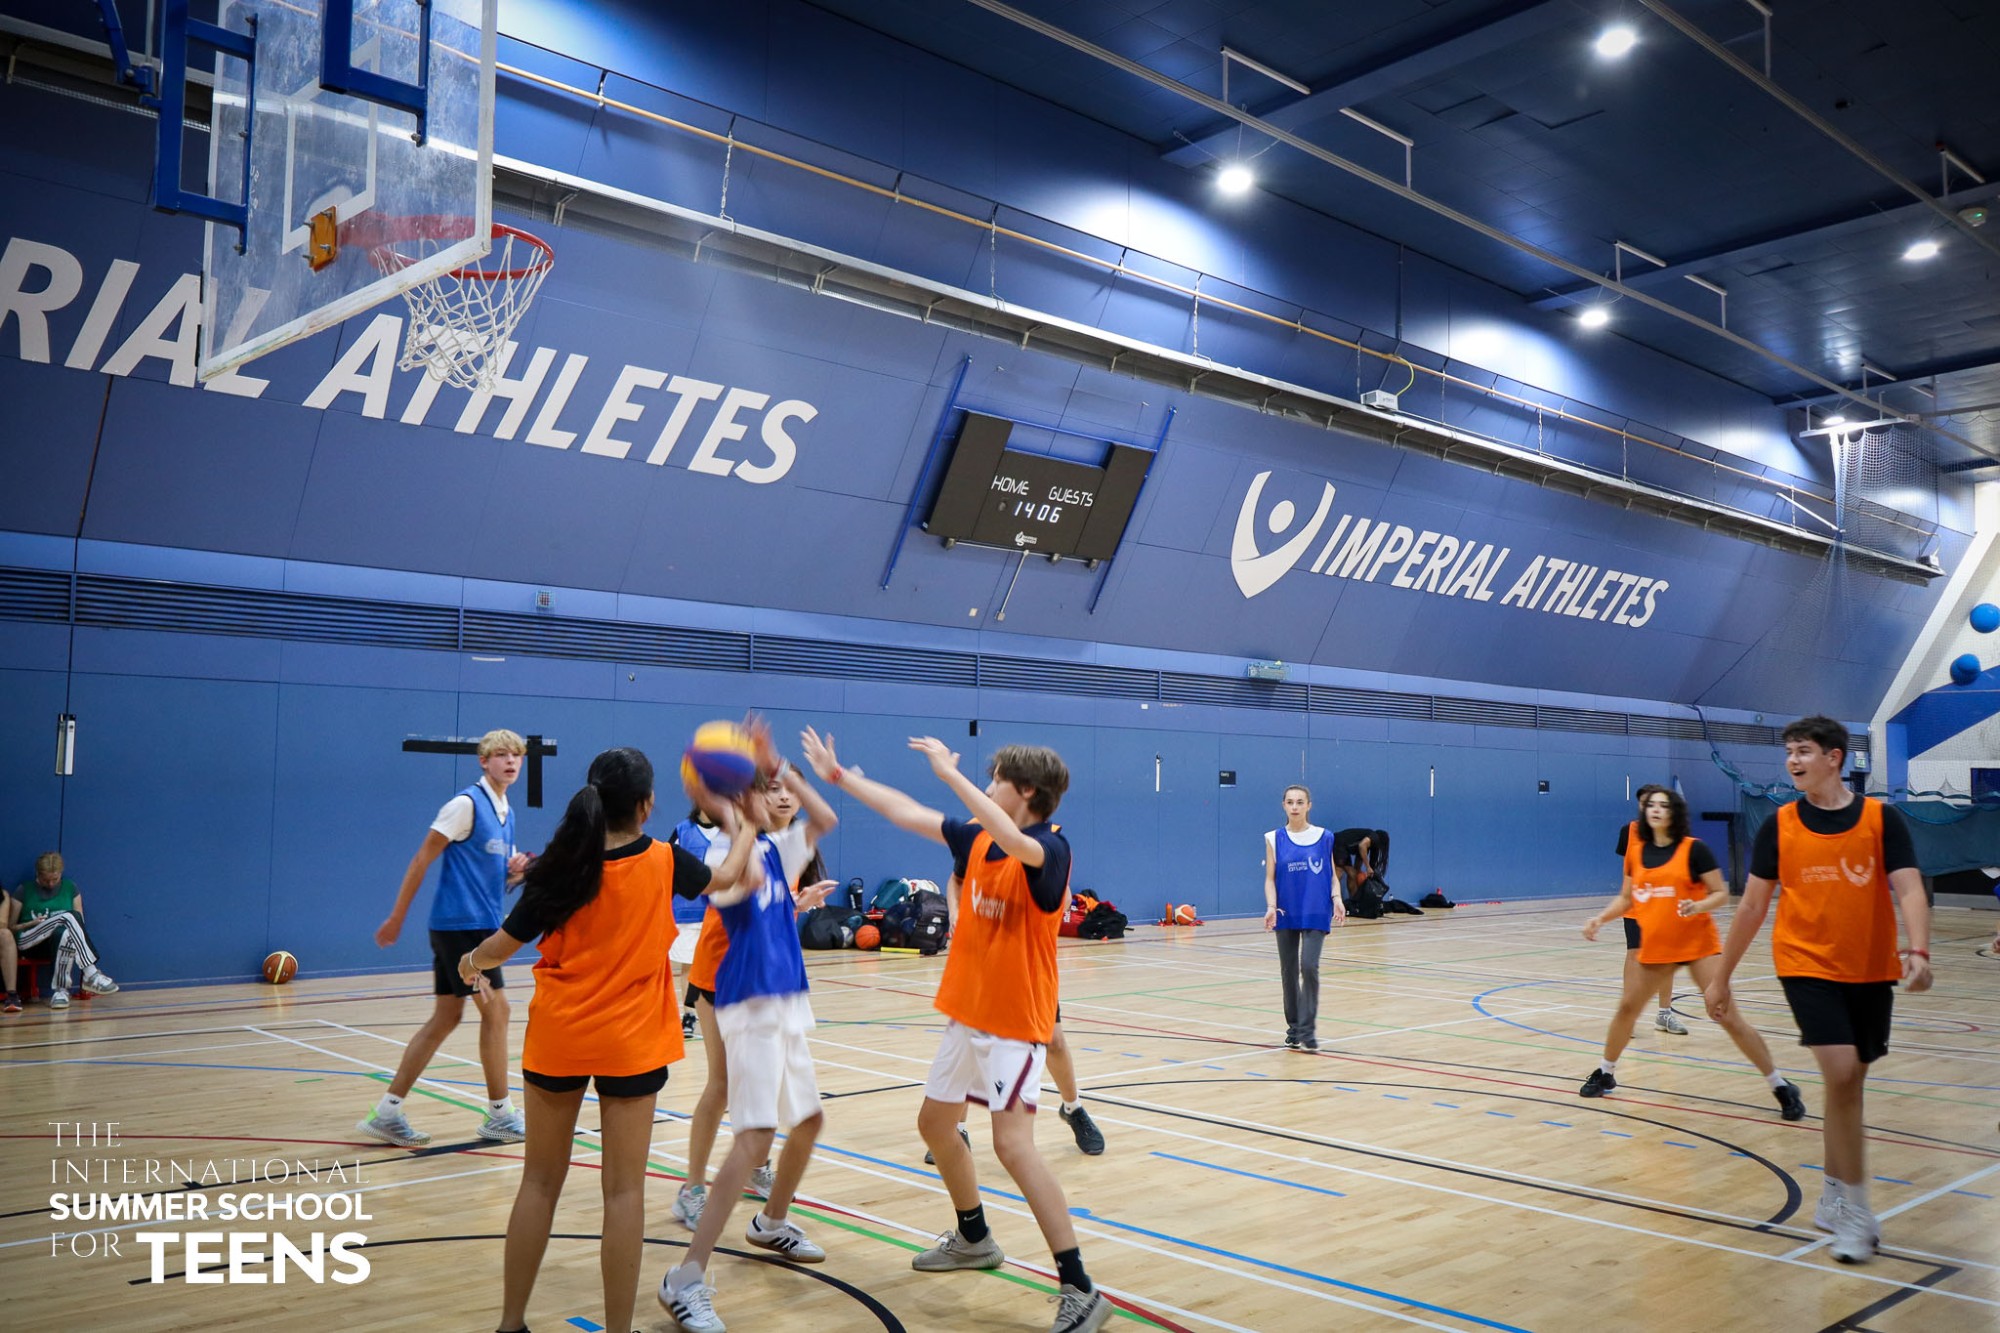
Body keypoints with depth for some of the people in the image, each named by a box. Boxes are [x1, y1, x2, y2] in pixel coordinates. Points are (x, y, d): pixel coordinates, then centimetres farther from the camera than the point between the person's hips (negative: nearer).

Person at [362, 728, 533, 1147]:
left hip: (479, 925, 9)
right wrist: (396, 918, -12)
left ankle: (386, 1113, 14)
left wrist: (516, 870, -2)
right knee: (495, 1010, -4)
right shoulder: (466, 804, -12)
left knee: (445, 1016, 9)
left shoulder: (506, 814, 13)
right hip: (461, 924, -9)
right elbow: (421, 860, -12)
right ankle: (499, 1116, 6)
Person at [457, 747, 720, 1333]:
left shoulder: (559, 868, -8)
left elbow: (502, 946, -2)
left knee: (541, 1182, 13)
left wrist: (471, 962, 20)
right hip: (630, 1043, -1)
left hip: (557, 1039, 2)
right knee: (624, 1190, 4)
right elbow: (724, 877, 14)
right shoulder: (663, 863, -7)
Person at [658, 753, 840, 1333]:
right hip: (751, 1006, -9)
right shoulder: (723, 853, -12)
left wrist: (784, 770, 1)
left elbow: (826, 819, 8)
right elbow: (749, 880, -33)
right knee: (756, 1134, -17)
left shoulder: (773, 847, 10)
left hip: (786, 1003, 9)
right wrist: (736, 823, -22)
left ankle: (772, 1222, 42)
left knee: (809, 1120, 19)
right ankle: (687, 1279, -13)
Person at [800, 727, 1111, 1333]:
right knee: (935, 1123, 19)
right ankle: (974, 1238, 40)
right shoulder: (977, 838, 4)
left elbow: (1014, 842, -41)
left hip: (1015, 1021, -9)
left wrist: (951, 772, -38)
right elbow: (907, 813, 10)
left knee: (1013, 1144, -17)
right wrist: (840, 776, 13)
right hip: (968, 1011, 9)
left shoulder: (1050, 849, -18)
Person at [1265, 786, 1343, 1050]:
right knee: (1289, 971, 8)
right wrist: (1271, 907, -15)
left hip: (1316, 913, -1)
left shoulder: (1324, 837, 2)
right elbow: (1270, 879, 0)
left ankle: (1307, 1030, -6)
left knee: (1309, 967, -14)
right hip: (1286, 914, 1)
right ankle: (1293, 1028, 21)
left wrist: (1336, 898, -12)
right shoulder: (1274, 839, 2)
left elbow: (1332, 875, 6)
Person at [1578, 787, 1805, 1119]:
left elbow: (1721, 893, -9)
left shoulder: (1694, 849, -10)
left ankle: (1781, 1087, 4)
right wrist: (1600, 918, 0)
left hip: (1697, 945, -5)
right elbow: (1626, 898, 14)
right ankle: (1605, 1073, 31)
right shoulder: (1636, 852, 4)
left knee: (1728, 1017, -8)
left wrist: (1697, 906, -28)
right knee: (1627, 1008, 11)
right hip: (1654, 946, 5)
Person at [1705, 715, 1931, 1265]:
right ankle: (1855, 1209, -5)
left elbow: (1909, 890, -11)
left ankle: (1833, 1197, 28)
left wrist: (1918, 951, -29)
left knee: (1850, 1082, 10)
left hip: (1871, 971, 2)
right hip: (1808, 966, -1)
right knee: (1841, 1074, -16)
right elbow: (1752, 906, 3)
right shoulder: (1779, 825, -2)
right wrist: (1721, 977, 5)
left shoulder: (1881, 818, -2)